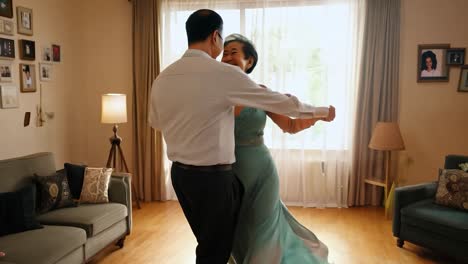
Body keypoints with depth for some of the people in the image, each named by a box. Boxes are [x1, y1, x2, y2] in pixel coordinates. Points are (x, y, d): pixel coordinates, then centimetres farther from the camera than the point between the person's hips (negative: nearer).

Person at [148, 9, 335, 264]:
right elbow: (279, 101, -9)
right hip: (213, 176, -7)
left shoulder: (162, 78, 2)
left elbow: (155, 121, 19)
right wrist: (320, 111, 7)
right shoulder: (223, 73, -16)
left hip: (179, 173, 7)